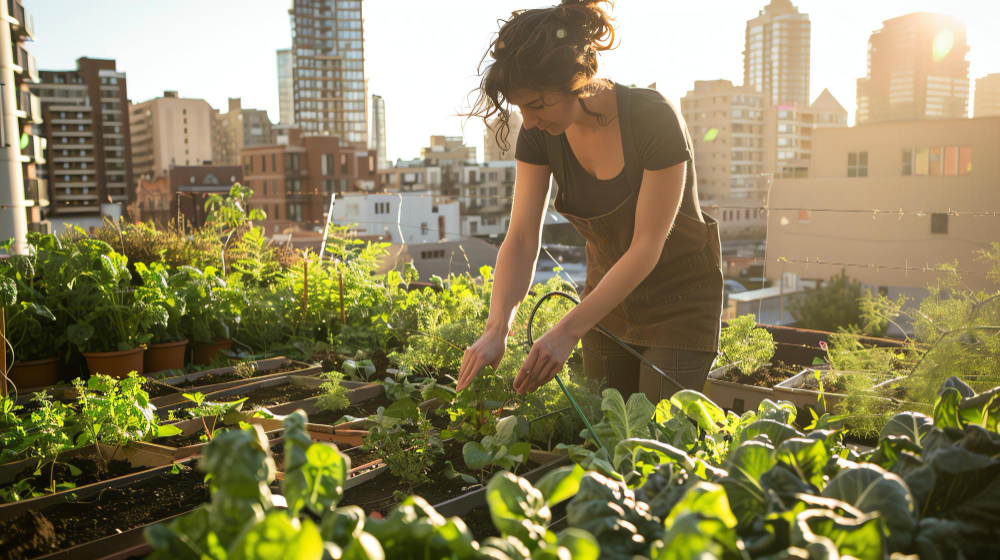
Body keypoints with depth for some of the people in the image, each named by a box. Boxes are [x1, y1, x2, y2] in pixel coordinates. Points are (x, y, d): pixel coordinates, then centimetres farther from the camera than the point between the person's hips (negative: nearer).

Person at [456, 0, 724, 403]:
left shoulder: (655, 121, -26)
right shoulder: (540, 134, -11)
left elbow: (647, 247, -25)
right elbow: (522, 239, -14)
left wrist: (568, 331, -30)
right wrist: (496, 330, -28)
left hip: (679, 301, -4)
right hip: (609, 297, 5)